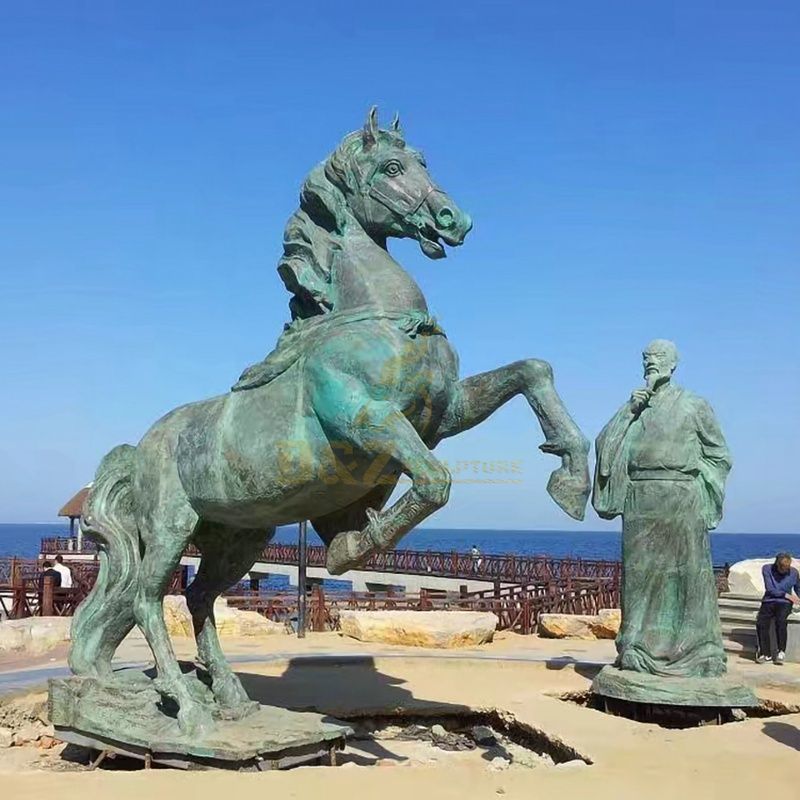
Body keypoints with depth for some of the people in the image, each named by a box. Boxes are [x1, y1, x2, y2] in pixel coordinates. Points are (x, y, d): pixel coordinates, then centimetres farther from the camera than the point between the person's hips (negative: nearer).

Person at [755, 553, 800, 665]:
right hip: (768, 601, 0)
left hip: (784, 603, 0)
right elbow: (770, 589, -7)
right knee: (761, 623, -27)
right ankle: (764, 652, -12)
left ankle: (781, 652, -21)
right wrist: (787, 595, -12)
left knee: (781, 621, -33)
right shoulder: (767, 568, -1)